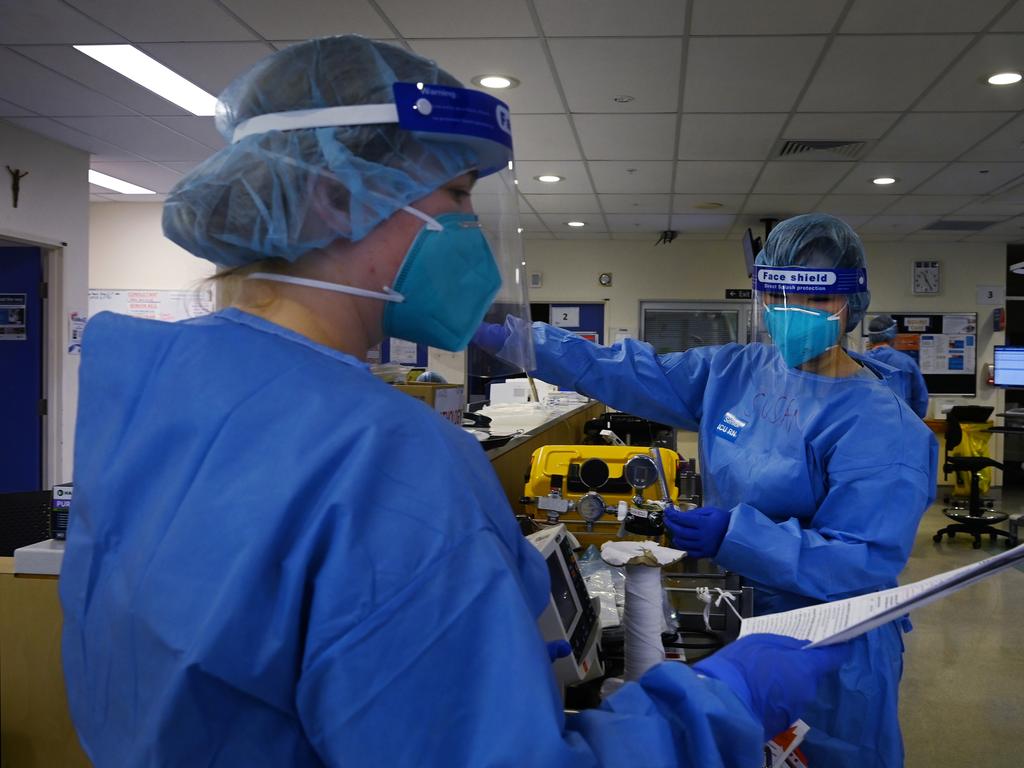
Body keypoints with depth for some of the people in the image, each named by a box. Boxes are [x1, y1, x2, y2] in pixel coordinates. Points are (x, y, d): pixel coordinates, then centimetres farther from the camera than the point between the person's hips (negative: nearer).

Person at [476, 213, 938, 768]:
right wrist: (508, 338, -9)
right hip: (731, 619, 6)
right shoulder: (735, 372, -3)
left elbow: (868, 561, -28)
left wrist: (736, 535, -38)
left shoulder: (880, 427, -22)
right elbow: (626, 373, -2)